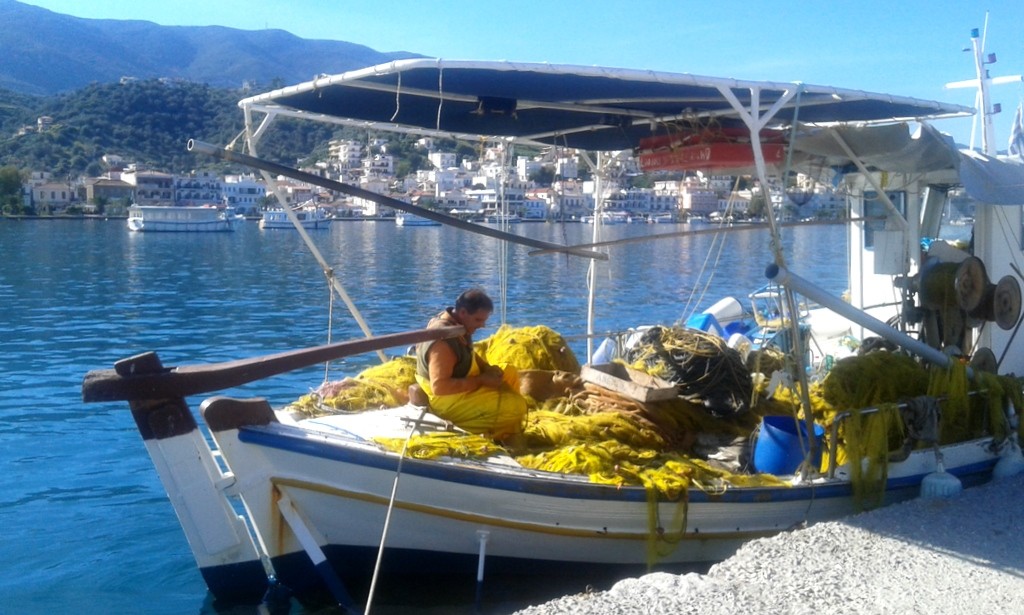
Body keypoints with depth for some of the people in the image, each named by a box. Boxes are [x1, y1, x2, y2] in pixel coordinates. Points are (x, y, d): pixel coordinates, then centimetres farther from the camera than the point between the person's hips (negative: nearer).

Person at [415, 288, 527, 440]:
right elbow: (439, 387, -35)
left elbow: (469, 354, 17)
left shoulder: (456, 324, -1)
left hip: (464, 386, 10)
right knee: (516, 405, -17)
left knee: (510, 373, 18)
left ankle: (508, 434, 20)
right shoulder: (443, 340, -30)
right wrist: (481, 380, -28)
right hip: (449, 400, -10)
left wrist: (488, 369, -2)